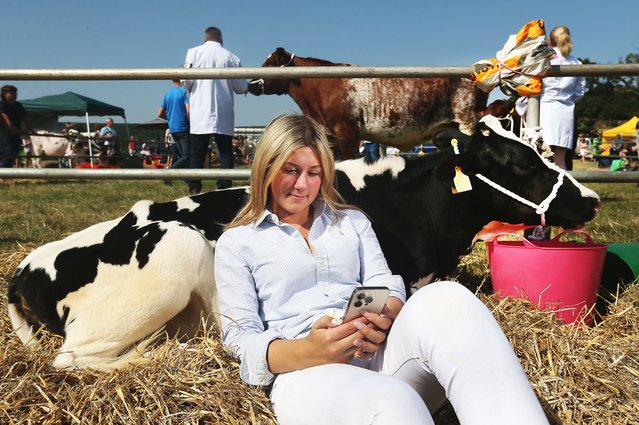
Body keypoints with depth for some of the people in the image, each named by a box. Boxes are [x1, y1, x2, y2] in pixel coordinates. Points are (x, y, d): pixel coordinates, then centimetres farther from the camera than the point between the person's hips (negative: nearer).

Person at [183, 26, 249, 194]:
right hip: (224, 114, 0)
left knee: (197, 152, 4)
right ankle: (224, 188, 0)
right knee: (225, 151, 5)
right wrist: (248, 85, 28)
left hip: (200, 112, 0)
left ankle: (194, 188, 0)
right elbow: (241, 88, 5)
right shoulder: (232, 58, 4)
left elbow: (186, 80, -4)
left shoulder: (194, 52, 2)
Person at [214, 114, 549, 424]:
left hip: (380, 354, 4)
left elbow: (390, 292, 12)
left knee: (444, 298, -33)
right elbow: (243, 341, 3)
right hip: (305, 373, -3)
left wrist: (383, 322, -15)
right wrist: (309, 352, -19)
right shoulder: (236, 243, 14)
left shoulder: (352, 221, 24)